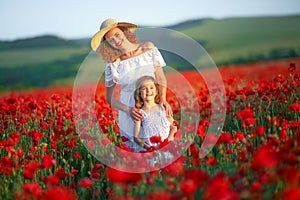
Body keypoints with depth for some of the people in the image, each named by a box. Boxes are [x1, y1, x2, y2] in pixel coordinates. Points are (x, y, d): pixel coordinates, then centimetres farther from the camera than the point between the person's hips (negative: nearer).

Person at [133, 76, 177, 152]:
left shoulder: (162, 108, 13)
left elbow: (173, 127, 14)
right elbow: (136, 137, 6)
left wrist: (170, 138, -4)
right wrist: (145, 145, -11)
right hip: (150, 147, -1)